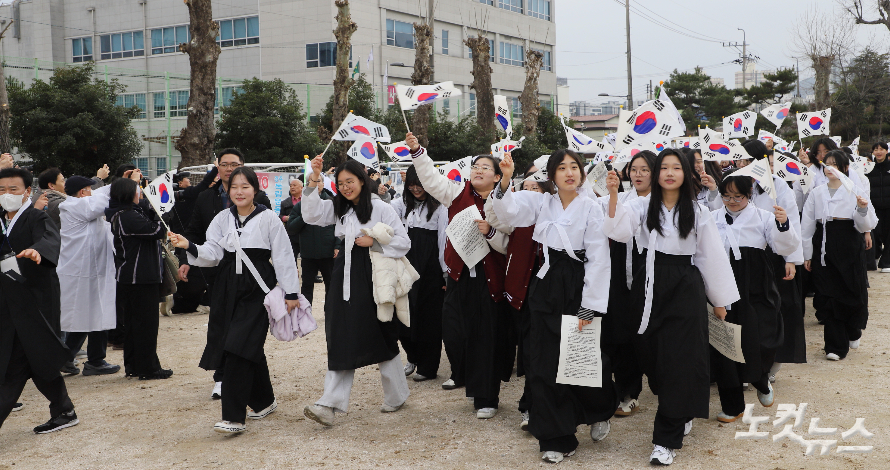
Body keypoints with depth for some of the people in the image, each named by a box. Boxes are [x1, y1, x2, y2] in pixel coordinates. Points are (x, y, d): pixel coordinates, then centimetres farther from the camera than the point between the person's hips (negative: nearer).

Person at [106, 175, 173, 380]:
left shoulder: (120, 215, 9)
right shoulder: (129, 217, -21)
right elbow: (157, 230, -23)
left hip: (128, 277, 10)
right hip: (141, 277, -10)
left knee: (132, 321, 16)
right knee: (146, 322, -2)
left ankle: (132, 365, 25)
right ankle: (148, 368, 5)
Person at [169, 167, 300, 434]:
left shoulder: (268, 219, -3)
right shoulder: (222, 219, 10)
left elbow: (283, 257, -2)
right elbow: (213, 252, 2)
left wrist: (291, 292, -4)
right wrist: (189, 247, -16)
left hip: (257, 289, -5)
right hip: (228, 289, 5)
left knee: (240, 347, -13)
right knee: (251, 348, 12)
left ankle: (235, 417, -11)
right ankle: (264, 401, 33)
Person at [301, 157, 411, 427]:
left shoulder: (380, 208, -4)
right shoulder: (339, 208, 13)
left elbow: (404, 242, -5)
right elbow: (311, 215, -2)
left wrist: (374, 242, -16)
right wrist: (314, 182, -10)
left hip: (372, 278, -5)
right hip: (345, 280, 5)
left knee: (382, 338, 7)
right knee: (340, 339, 0)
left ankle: (396, 395, 24)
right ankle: (330, 404, -3)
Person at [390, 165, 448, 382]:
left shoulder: (439, 207, -7)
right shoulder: (404, 204, 11)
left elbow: (444, 240, -8)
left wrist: (446, 271, -10)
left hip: (430, 266, -5)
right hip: (409, 262, 5)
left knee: (429, 315, 2)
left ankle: (428, 367, 13)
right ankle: (413, 357, 28)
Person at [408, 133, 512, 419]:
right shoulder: (458, 194, 7)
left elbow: (509, 245, -6)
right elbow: (432, 179, 0)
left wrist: (490, 232, -23)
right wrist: (417, 151, -10)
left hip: (488, 279, -3)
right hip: (459, 275, 3)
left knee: (486, 337, -1)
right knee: (453, 330, 9)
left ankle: (486, 399, 8)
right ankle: (461, 375, 39)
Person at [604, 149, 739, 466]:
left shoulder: (697, 212, 2)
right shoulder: (643, 205, 2)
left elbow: (712, 255, 6)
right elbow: (619, 229, -17)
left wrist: (720, 300, 7)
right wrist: (613, 194, -32)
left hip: (686, 288, -1)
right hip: (651, 286, 2)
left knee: (679, 360, -4)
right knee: (651, 353, 8)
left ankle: (667, 439, 4)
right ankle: (681, 413, 35)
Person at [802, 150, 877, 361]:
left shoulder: (854, 191, 1)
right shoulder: (816, 193, 9)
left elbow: (866, 225, -2)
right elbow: (807, 225, 10)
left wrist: (862, 209, -22)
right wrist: (807, 254, 7)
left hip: (849, 247, -2)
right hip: (823, 247, 2)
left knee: (852, 291, 3)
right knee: (828, 295, 0)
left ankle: (853, 331, 34)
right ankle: (836, 346, 8)